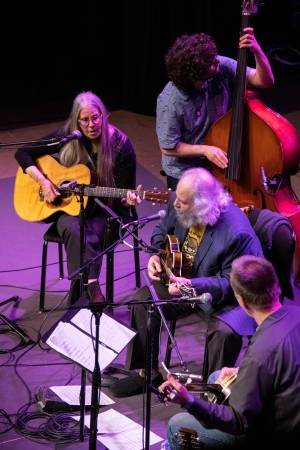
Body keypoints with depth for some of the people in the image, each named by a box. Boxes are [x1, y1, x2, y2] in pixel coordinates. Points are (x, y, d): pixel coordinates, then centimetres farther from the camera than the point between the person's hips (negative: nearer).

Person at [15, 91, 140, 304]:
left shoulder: (121, 145, -9)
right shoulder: (66, 137, -4)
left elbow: (122, 196, -6)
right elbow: (23, 153, 1)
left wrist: (128, 200, -30)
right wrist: (42, 181, -12)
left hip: (104, 212, -1)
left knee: (89, 236, -33)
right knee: (73, 230, -33)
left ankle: (81, 298, -27)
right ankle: (92, 290, -37)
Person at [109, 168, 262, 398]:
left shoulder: (237, 232, -33)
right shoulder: (178, 205, -13)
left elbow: (231, 282, -25)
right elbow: (162, 231, 11)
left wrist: (192, 285, -38)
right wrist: (157, 255, -9)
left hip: (225, 296, -6)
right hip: (182, 279, 7)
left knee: (225, 331, -32)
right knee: (142, 300, -8)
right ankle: (148, 373, 8)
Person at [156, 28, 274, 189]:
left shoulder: (223, 67, -17)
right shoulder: (170, 102, -29)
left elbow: (265, 81, -14)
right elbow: (168, 147, -17)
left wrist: (257, 51, -30)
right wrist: (205, 150, -25)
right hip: (184, 173, -4)